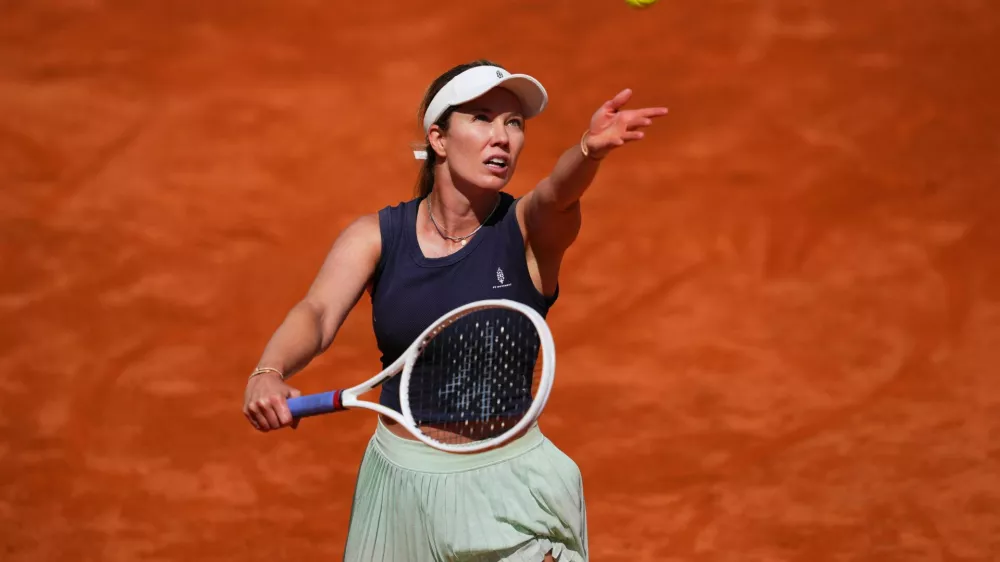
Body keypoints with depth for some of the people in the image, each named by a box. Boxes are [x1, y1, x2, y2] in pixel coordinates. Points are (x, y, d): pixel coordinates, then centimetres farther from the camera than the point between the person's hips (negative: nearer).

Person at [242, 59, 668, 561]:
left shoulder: (531, 228, -8)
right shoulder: (374, 237, -3)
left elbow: (558, 193, -30)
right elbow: (317, 313, -18)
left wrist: (590, 149, -55)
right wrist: (268, 374, -40)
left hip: (508, 486, -2)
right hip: (400, 479, 2)